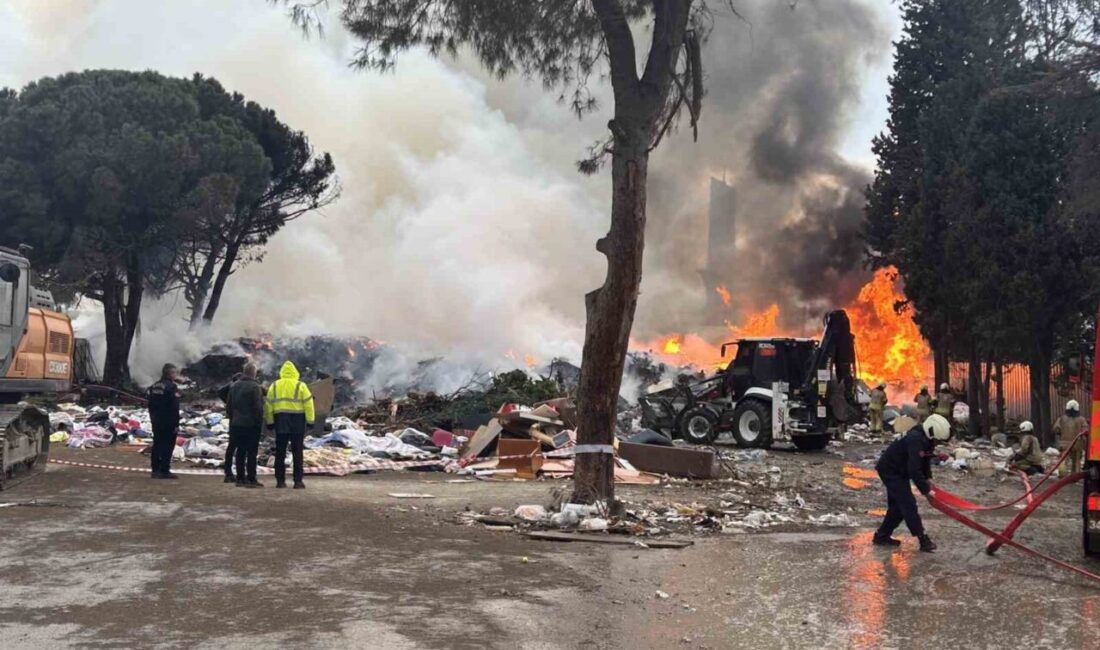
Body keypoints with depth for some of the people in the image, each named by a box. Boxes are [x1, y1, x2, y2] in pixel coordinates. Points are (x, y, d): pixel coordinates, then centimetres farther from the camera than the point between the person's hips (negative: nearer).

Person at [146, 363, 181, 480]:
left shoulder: (154, 386, 12)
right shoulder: (172, 387, -14)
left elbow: (150, 404, 15)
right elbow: (174, 408, -18)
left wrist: (153, 420, 20)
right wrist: (176, 424, -15)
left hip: (156, 422, 8)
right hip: (168, 423, -8)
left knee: (157, 445, 11)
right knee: (168, 446, -4)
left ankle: (155, 470, 14)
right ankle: (165, 471, -5)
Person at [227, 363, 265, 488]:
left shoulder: (234, 386, 10)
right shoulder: (255, 387, -14)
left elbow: (228, 406, 15)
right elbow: (258, 407, -17)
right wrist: (259, 422, -7)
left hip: (236, 424, 7)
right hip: (251, 425, -7)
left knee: (240, 452, 11)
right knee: (251, 452, -4)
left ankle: (240, 478, 13)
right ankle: (251, 479, -5)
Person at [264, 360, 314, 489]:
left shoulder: (274, 386, 8)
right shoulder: (300, 386, -2)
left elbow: (268, 405, 7)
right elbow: (308, 404, -6)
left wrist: (269, 422, 12)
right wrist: (310, 421, -3)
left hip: (280, 422, 3)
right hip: (297, 422, -3)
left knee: (280, 452, 9)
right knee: (297, 452, 1)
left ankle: (280, 480, 8)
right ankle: (298, 481, -1)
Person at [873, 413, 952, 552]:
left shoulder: (926, 440, -1)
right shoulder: (915, 440, -32)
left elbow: (925, 460, 14)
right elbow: (914, 470, -34)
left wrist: (928, 478, 1)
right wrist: (926, 490, -28)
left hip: (899, 471, 10)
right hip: (890, 471, -10)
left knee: (897, 505, 14)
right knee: (908, 504, -12)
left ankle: (881, 535, 22)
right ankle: (923, 540, -9)